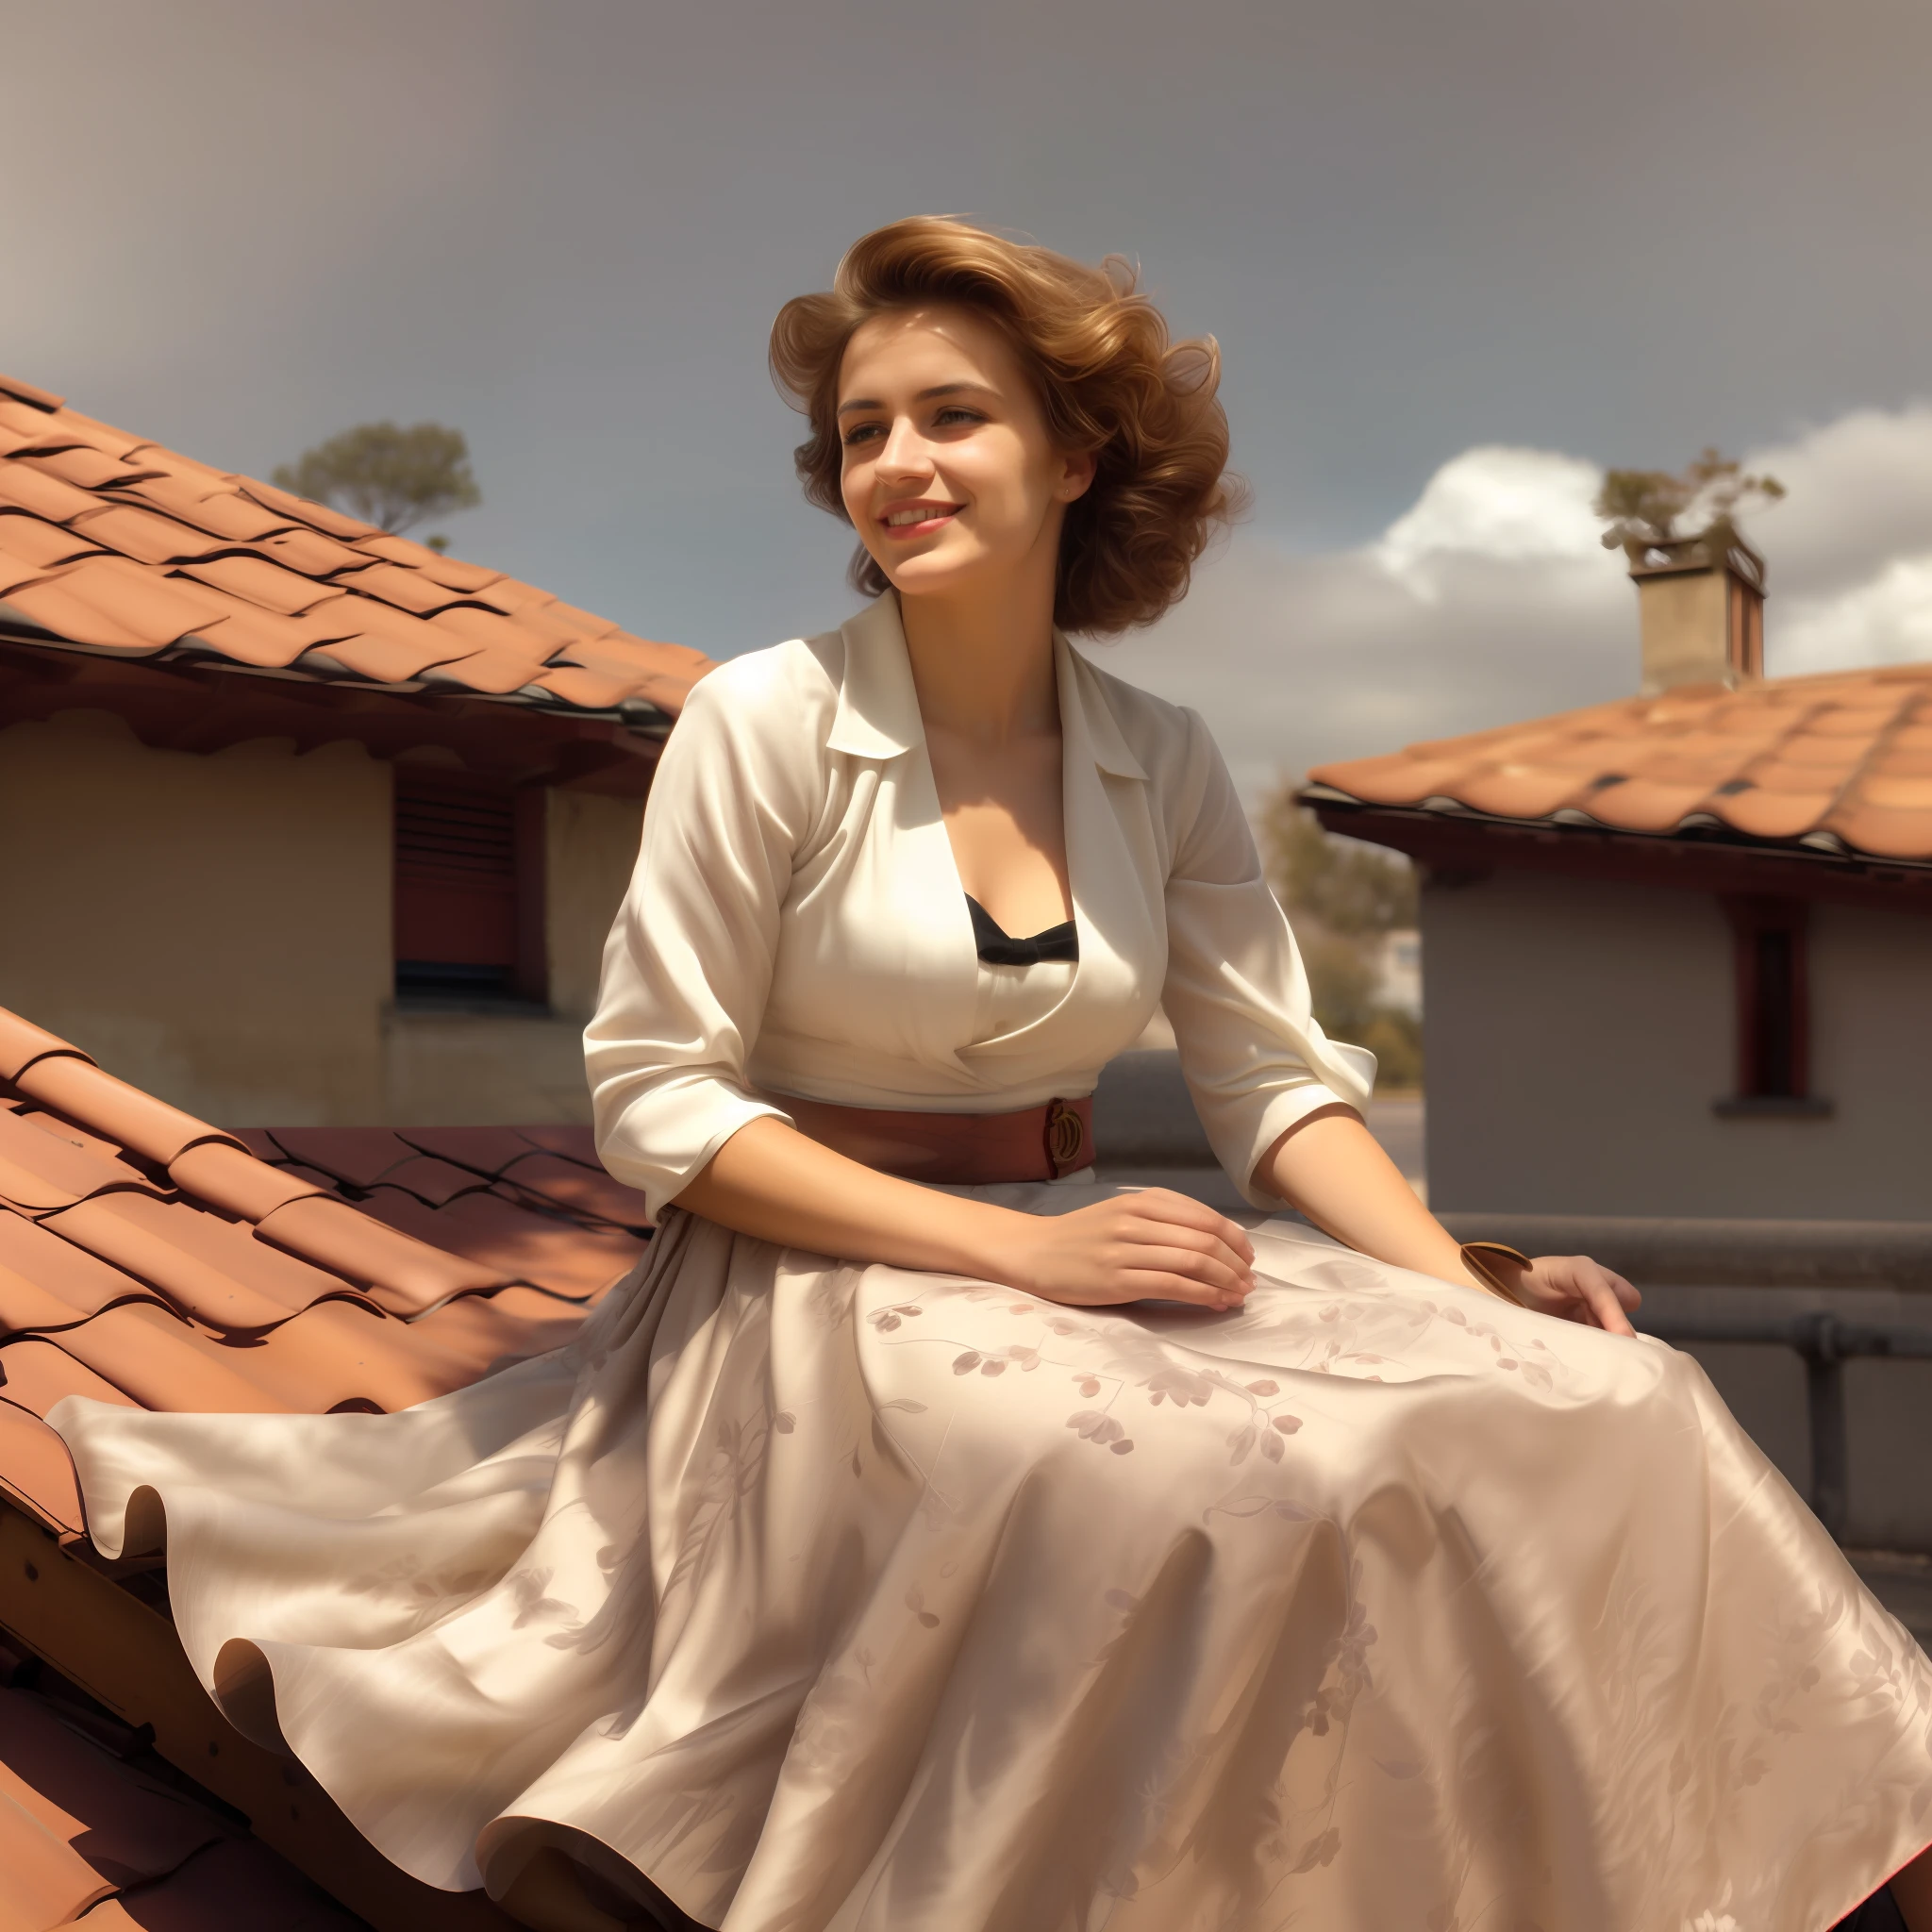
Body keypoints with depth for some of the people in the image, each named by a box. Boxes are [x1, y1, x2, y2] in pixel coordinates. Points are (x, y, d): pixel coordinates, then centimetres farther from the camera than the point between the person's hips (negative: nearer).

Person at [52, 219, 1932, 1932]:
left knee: (1600, 1400, -10)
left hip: (1065, 1244, 5)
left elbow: (1276, 1081, 6)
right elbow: (652, 1098, -11)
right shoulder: (766, 721, -9)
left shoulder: (1162, 765, 5)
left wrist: (1468, 1286, -11)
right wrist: (1015, 1244, -20)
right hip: (821, 1284, -4)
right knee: (1238, 1488, -31)